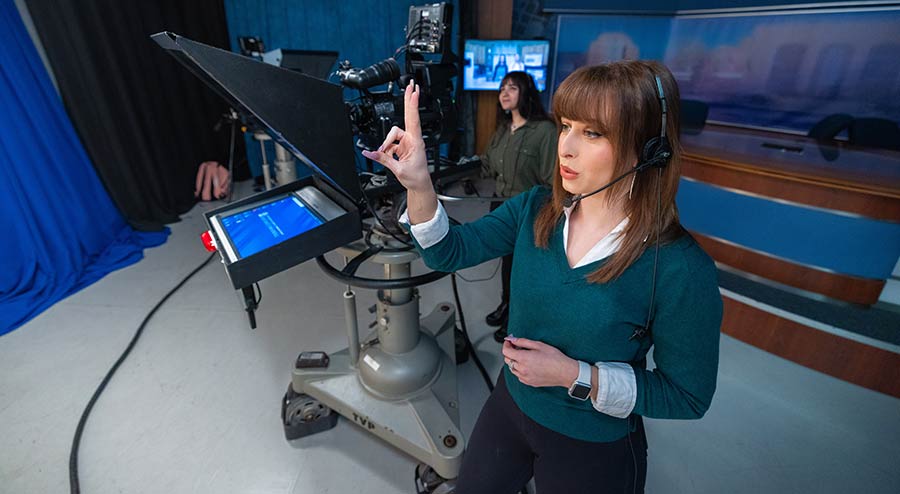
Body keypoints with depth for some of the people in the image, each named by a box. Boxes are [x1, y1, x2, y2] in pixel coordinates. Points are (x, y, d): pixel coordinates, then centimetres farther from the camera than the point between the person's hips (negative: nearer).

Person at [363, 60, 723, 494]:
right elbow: (447, 252, -10)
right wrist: (418, 184, -27)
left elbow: (689, 396, -15)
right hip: (509, 406, 5)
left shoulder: (680, 269, -27)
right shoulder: (536, 209, -14)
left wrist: (574, 375, -26)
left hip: (594, 451, -4)